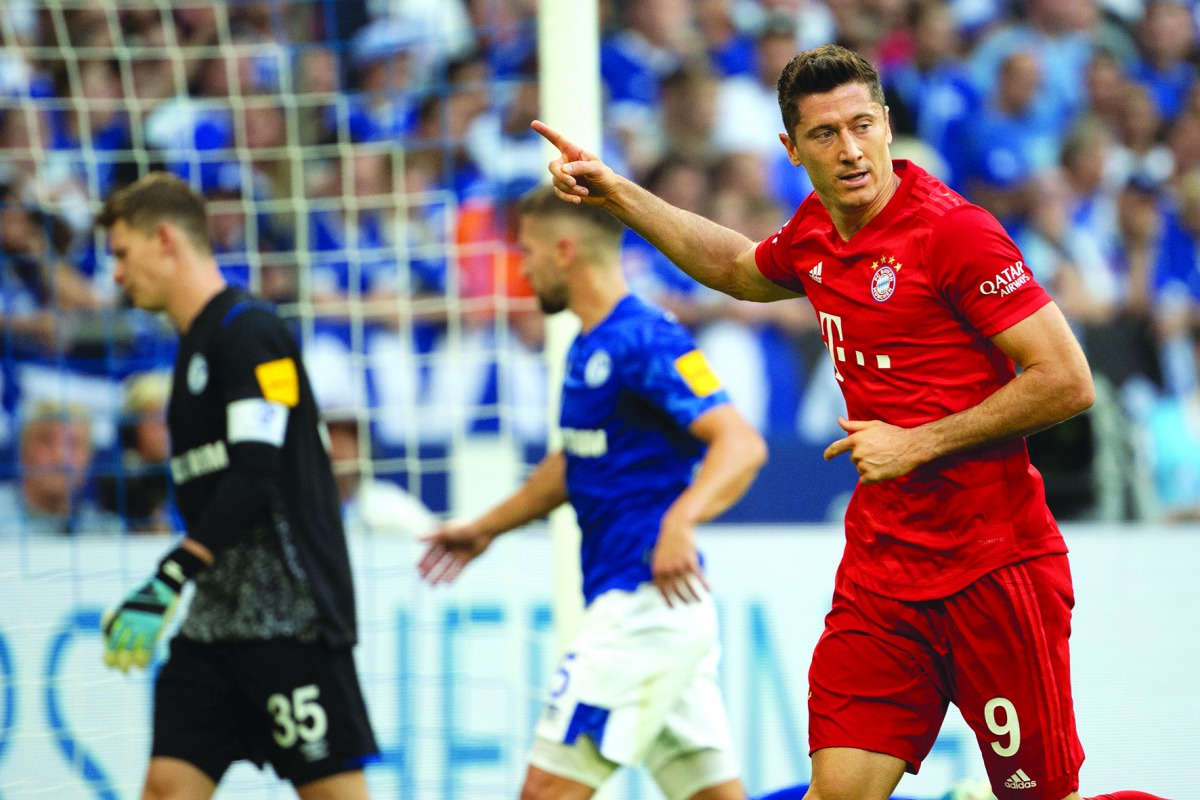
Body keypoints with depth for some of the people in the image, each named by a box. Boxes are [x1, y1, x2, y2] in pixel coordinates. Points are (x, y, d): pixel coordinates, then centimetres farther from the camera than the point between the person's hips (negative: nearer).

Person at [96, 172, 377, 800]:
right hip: (216, 617, 9)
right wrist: (172, 587, 20)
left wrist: (168, 582, -23)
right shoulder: (194, 346, 18)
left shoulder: (248, 332, -11)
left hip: (287, 609, -9)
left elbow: (257, 478, -21)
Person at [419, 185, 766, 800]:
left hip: (646, 603, -10)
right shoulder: (590, 348, 17)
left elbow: (741, 444, -23)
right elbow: (575, 462, 33)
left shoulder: (646, 342, -14)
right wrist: (486, 529, 36)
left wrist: (680, 520, -39)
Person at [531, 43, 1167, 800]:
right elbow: (738, 268, 34)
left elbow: (1068, 382, -16)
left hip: (996, 569, -6)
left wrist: (915, 444, -14)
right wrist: (614, 191, 30)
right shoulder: (814, 234, 9)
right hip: (881, 574, 6)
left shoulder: (953, 229, -14)